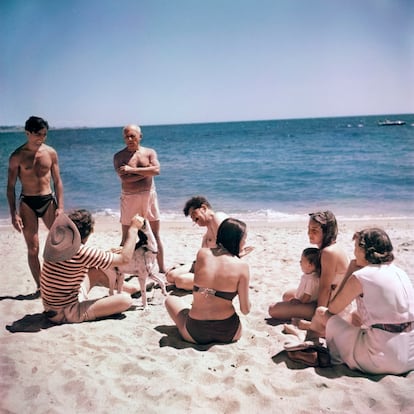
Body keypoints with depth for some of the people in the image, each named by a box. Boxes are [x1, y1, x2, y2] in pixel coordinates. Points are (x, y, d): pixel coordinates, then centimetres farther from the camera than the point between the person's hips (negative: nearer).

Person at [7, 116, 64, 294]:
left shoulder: (50, 152, 1)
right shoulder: (17, 156, -6)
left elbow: (57, 181, 5)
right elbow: (11, 186, -2)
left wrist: (60, 207, -2)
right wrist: (14, 214, -8)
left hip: (48, 200, 2)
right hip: (27, 203, -2)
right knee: (33, 249, 2)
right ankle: (40, 286, 13)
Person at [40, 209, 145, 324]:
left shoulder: (57, 242, -4)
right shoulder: (82, 252, -28)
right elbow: (125, 258, -18)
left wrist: (108, 254, 13)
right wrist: (134, 228, -9)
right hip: (65, 314, -9)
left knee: (97, 271, 22)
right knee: (126, 300, -17)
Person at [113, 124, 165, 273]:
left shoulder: (150, 152, 4)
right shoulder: (119, 156, -1)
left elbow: (156, 170, -14)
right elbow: (124, 178, -16)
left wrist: (132, 169, -18)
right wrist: (146, 171, -12)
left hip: (149, 196, 2)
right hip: (129, 198, -1)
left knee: (155, 235, 8)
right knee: (126, 238, 4)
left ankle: (162, 269, 17)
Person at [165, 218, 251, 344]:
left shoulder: (202, 253, -7)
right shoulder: (242, 267, -12)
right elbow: (245, 310, -7)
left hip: (196, 334, -1)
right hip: (228, 333, 2)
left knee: (171, 300, 26)